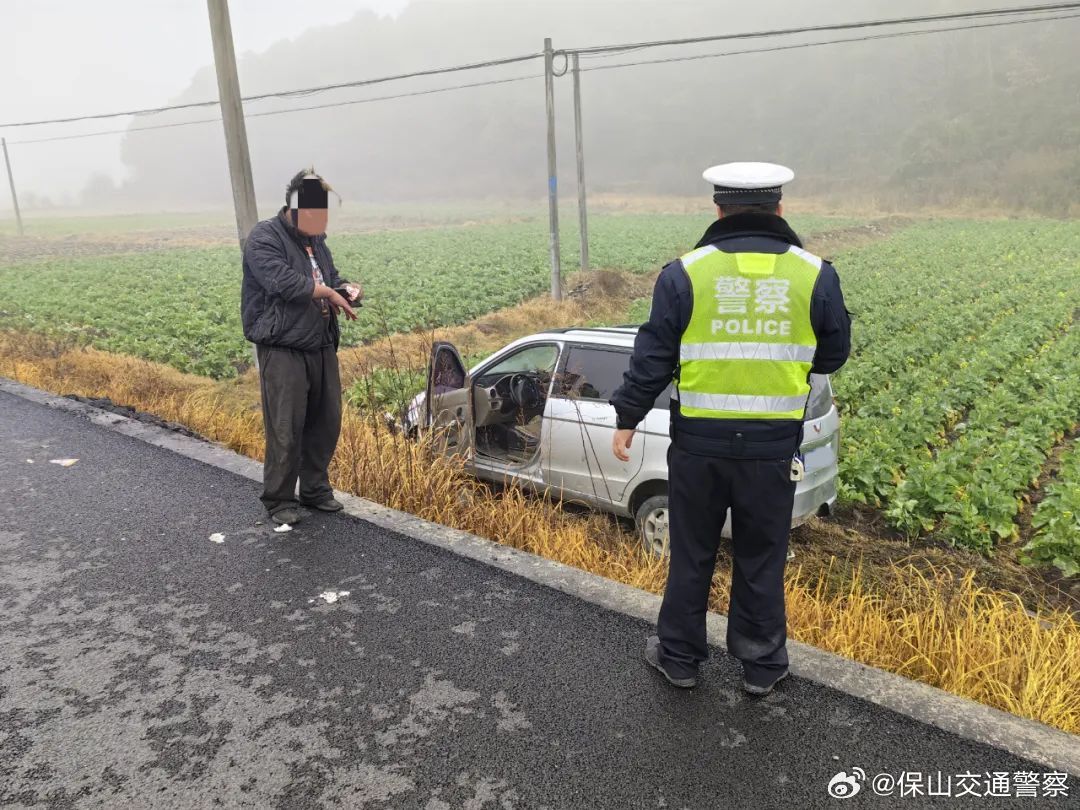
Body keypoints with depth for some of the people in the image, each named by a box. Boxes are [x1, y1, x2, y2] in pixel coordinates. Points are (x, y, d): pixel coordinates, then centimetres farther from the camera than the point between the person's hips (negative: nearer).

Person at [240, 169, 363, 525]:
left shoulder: (316, 240, 18)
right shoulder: (265, 237, -7)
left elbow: (331, 279, 26)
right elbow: (281, 280, -22)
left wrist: (348, 289, 3)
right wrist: (329, 293, -14)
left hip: (323, 349, 8)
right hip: (283, 352, -8)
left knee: (326, 423, 11)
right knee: (285, 431, -5)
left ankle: (315, 489, 27)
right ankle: (279, 501, 9)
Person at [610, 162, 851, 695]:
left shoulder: (685, 273, -7)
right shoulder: (815, 275, -2)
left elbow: (653, 356, -4)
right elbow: (833, 354, 8)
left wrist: (626, 419, 6)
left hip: (699, 443, -1)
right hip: (773, 447, 1)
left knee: (691, 554, 15)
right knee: (761, 560, 16)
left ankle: (679, 657, 30)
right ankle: (761, 666, 31)